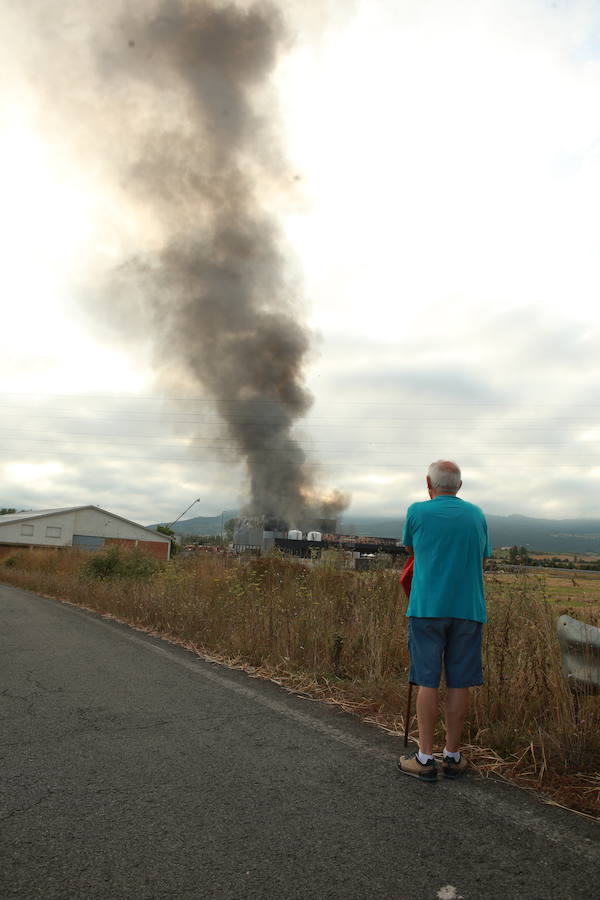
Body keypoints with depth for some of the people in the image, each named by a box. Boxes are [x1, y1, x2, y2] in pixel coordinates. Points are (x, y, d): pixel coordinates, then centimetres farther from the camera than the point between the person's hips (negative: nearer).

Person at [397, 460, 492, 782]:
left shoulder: (417, 512, -1)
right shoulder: (476, 515, 8)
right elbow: (483, 559, 15)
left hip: (427, 607, -3)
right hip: (468, 608, 3)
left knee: (427, 681, 2)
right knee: (458, 683, 8)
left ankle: (425, 758, 7)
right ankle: (452, 755, 18)